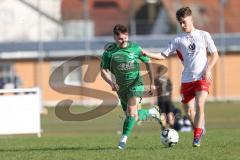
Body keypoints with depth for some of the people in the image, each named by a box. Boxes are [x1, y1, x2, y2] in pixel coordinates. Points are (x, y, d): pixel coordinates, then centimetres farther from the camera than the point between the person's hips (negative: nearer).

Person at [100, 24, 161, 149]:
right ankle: (152, 112, 37)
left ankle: (123, 139, -20)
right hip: (121, 87, 3)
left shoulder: (135, 48, -5)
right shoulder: (109, 52, -4)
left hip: (135, 84, -3)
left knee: (131, 112, -23)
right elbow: (103, 71, -2)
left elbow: (147, 62, 7)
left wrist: (152, 82, 4)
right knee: (134, 116, 9)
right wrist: (111, 83, -20)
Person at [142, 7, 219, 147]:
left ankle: (197, 137, -20)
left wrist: (208, 70, -6)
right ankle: (200, 127, 29)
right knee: (189, 111, 1)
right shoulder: (178, 40, 7)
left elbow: (215, 55, 8)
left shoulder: (204, 35, 4)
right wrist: (147, 54, -11)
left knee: (200, 105, -23)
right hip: (187, 79, 3)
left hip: (202, 78, -3)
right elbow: (164, 55, 5)